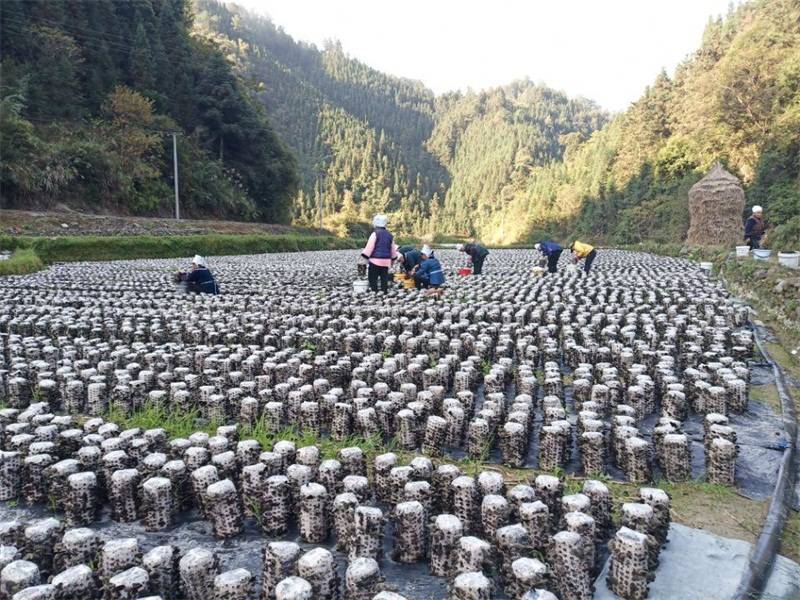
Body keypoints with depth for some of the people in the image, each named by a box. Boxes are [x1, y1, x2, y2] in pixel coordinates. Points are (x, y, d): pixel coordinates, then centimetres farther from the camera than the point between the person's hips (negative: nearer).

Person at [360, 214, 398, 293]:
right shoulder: (390, 235, 11)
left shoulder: (375, 234, -9)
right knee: (384, 279, 11)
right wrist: (393, 258, 30)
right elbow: (393, 249, 18)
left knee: (373, 279, 0)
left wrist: (364, 257, -9)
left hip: (375, 260, -6)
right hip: (386, 261, 6)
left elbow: (369, 247, -12)